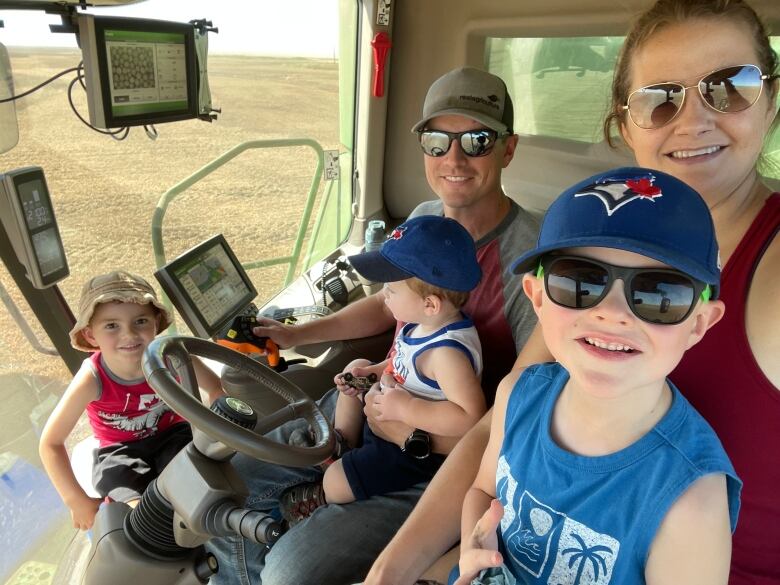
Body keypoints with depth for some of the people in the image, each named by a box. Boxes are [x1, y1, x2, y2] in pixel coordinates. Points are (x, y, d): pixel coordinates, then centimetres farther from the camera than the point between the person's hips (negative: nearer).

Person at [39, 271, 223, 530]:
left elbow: (215, 387, -7)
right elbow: (50, 443, -15)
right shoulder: (92, 379, -26)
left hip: (171, 434, 2)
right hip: (119, 452, -1)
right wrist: (77, 501, -14)